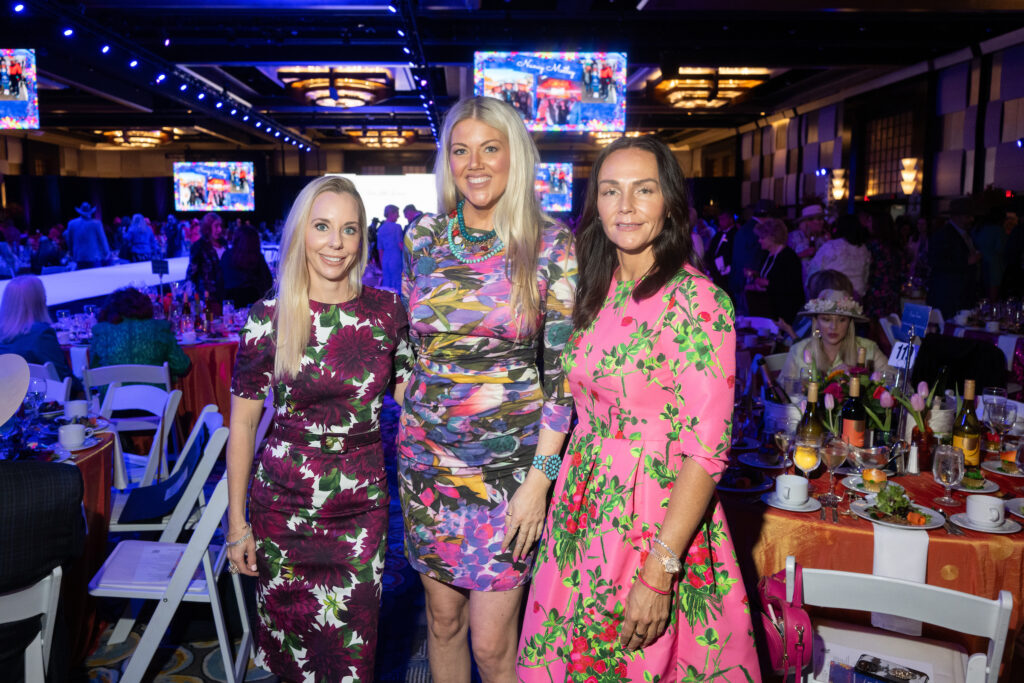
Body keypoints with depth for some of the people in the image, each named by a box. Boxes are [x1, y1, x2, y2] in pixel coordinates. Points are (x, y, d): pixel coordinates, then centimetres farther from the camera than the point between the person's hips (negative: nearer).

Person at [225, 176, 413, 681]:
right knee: (289, 640, 14)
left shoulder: (386, 311, -3)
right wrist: (237, 523, 0)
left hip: (363, 505, 1)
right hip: (283, 503, 0)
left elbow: (410, 393, 8)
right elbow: (242, 424, -1)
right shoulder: (269, 317, -7)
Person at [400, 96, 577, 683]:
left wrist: (540, 477, -12)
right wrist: (410, 425, 8)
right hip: (428, 457, 4)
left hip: (511, 461, -3)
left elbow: (563, 371, -8)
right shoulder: (423, 239, 3)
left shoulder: (552, 246, -8)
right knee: (443, 618, 17)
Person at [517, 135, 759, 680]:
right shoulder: (596, 293, 5)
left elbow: (707, 450, -19)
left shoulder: (698, 301, -16)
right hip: (583, 507, 6)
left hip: (658, 517, -6)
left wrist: (659, 572, -22)